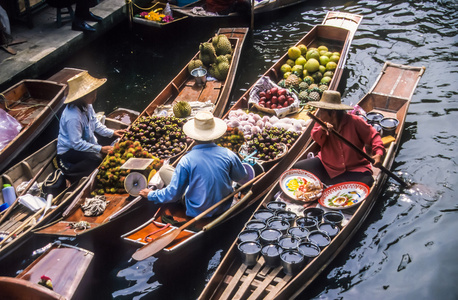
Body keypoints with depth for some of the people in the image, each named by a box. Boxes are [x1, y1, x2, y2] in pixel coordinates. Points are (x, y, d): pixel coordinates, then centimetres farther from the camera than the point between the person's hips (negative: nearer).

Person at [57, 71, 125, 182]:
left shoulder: (87, 106, -4)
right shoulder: (73, 117, -33)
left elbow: (96, 124, 11)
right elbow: (77, 144, -31)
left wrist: (112, 132, -1)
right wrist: (100, 149, -30)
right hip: (68, 151, -9)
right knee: (97, 158, -27)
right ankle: (68, 172, -5)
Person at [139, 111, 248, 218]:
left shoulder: (186, 161, -22)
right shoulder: (228, 154, -14)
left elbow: (173, 194, -16)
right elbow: (242, 178, 4)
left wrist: (151, 195, 2)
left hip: (197, 212, -3)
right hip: (224, 208, 3)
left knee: (163, 170, 5)